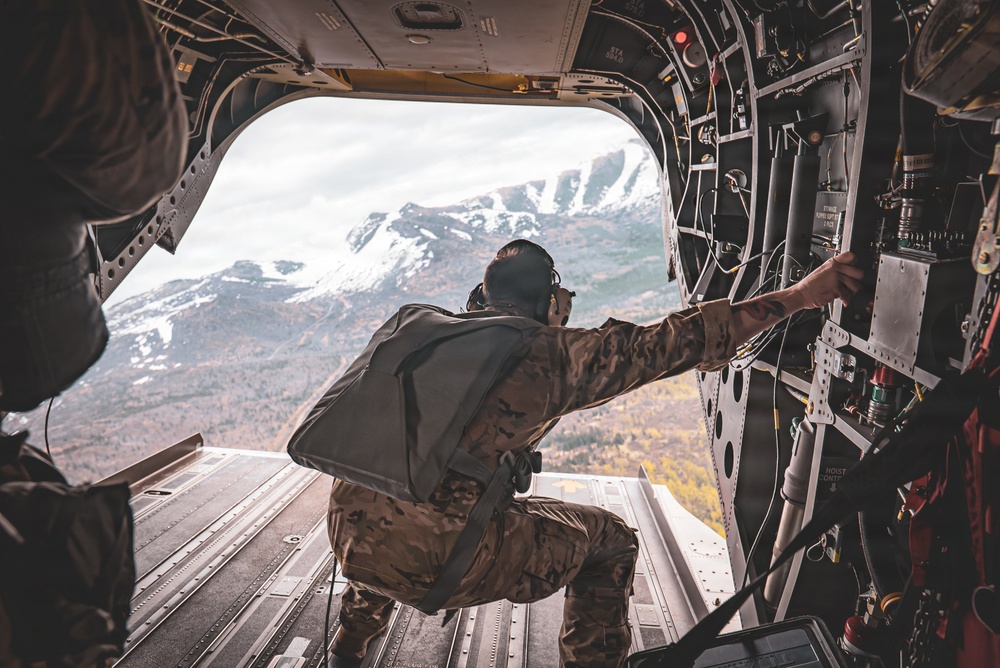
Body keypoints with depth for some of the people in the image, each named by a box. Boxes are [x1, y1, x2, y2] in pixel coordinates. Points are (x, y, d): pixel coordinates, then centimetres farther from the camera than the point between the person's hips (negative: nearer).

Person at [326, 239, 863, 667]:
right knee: (610, 544, 14)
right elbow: (678, 341, -3)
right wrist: (800, 295, 3)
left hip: (350, 539, 6)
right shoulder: (554, 352, -2)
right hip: (435, 560, -5)